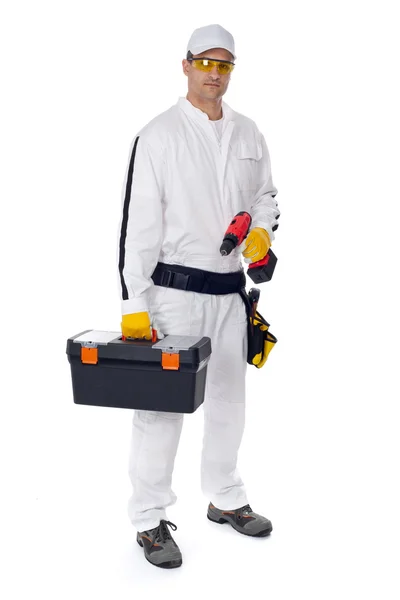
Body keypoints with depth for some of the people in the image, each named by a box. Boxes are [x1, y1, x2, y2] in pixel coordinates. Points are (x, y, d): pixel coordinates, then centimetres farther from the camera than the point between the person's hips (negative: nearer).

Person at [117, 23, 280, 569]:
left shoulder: (248, 135, 10)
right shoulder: (159, 136, -8)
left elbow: (265, 195, 22)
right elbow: (138, 224, -12)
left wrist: (264, 229, -3)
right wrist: (134, 303, -17)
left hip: (230, 290, 6)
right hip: (174, 291, -6)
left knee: (228, 399, 17)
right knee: (161, 404, -2)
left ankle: (225, 499, 35)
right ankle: (150, 520, 13)